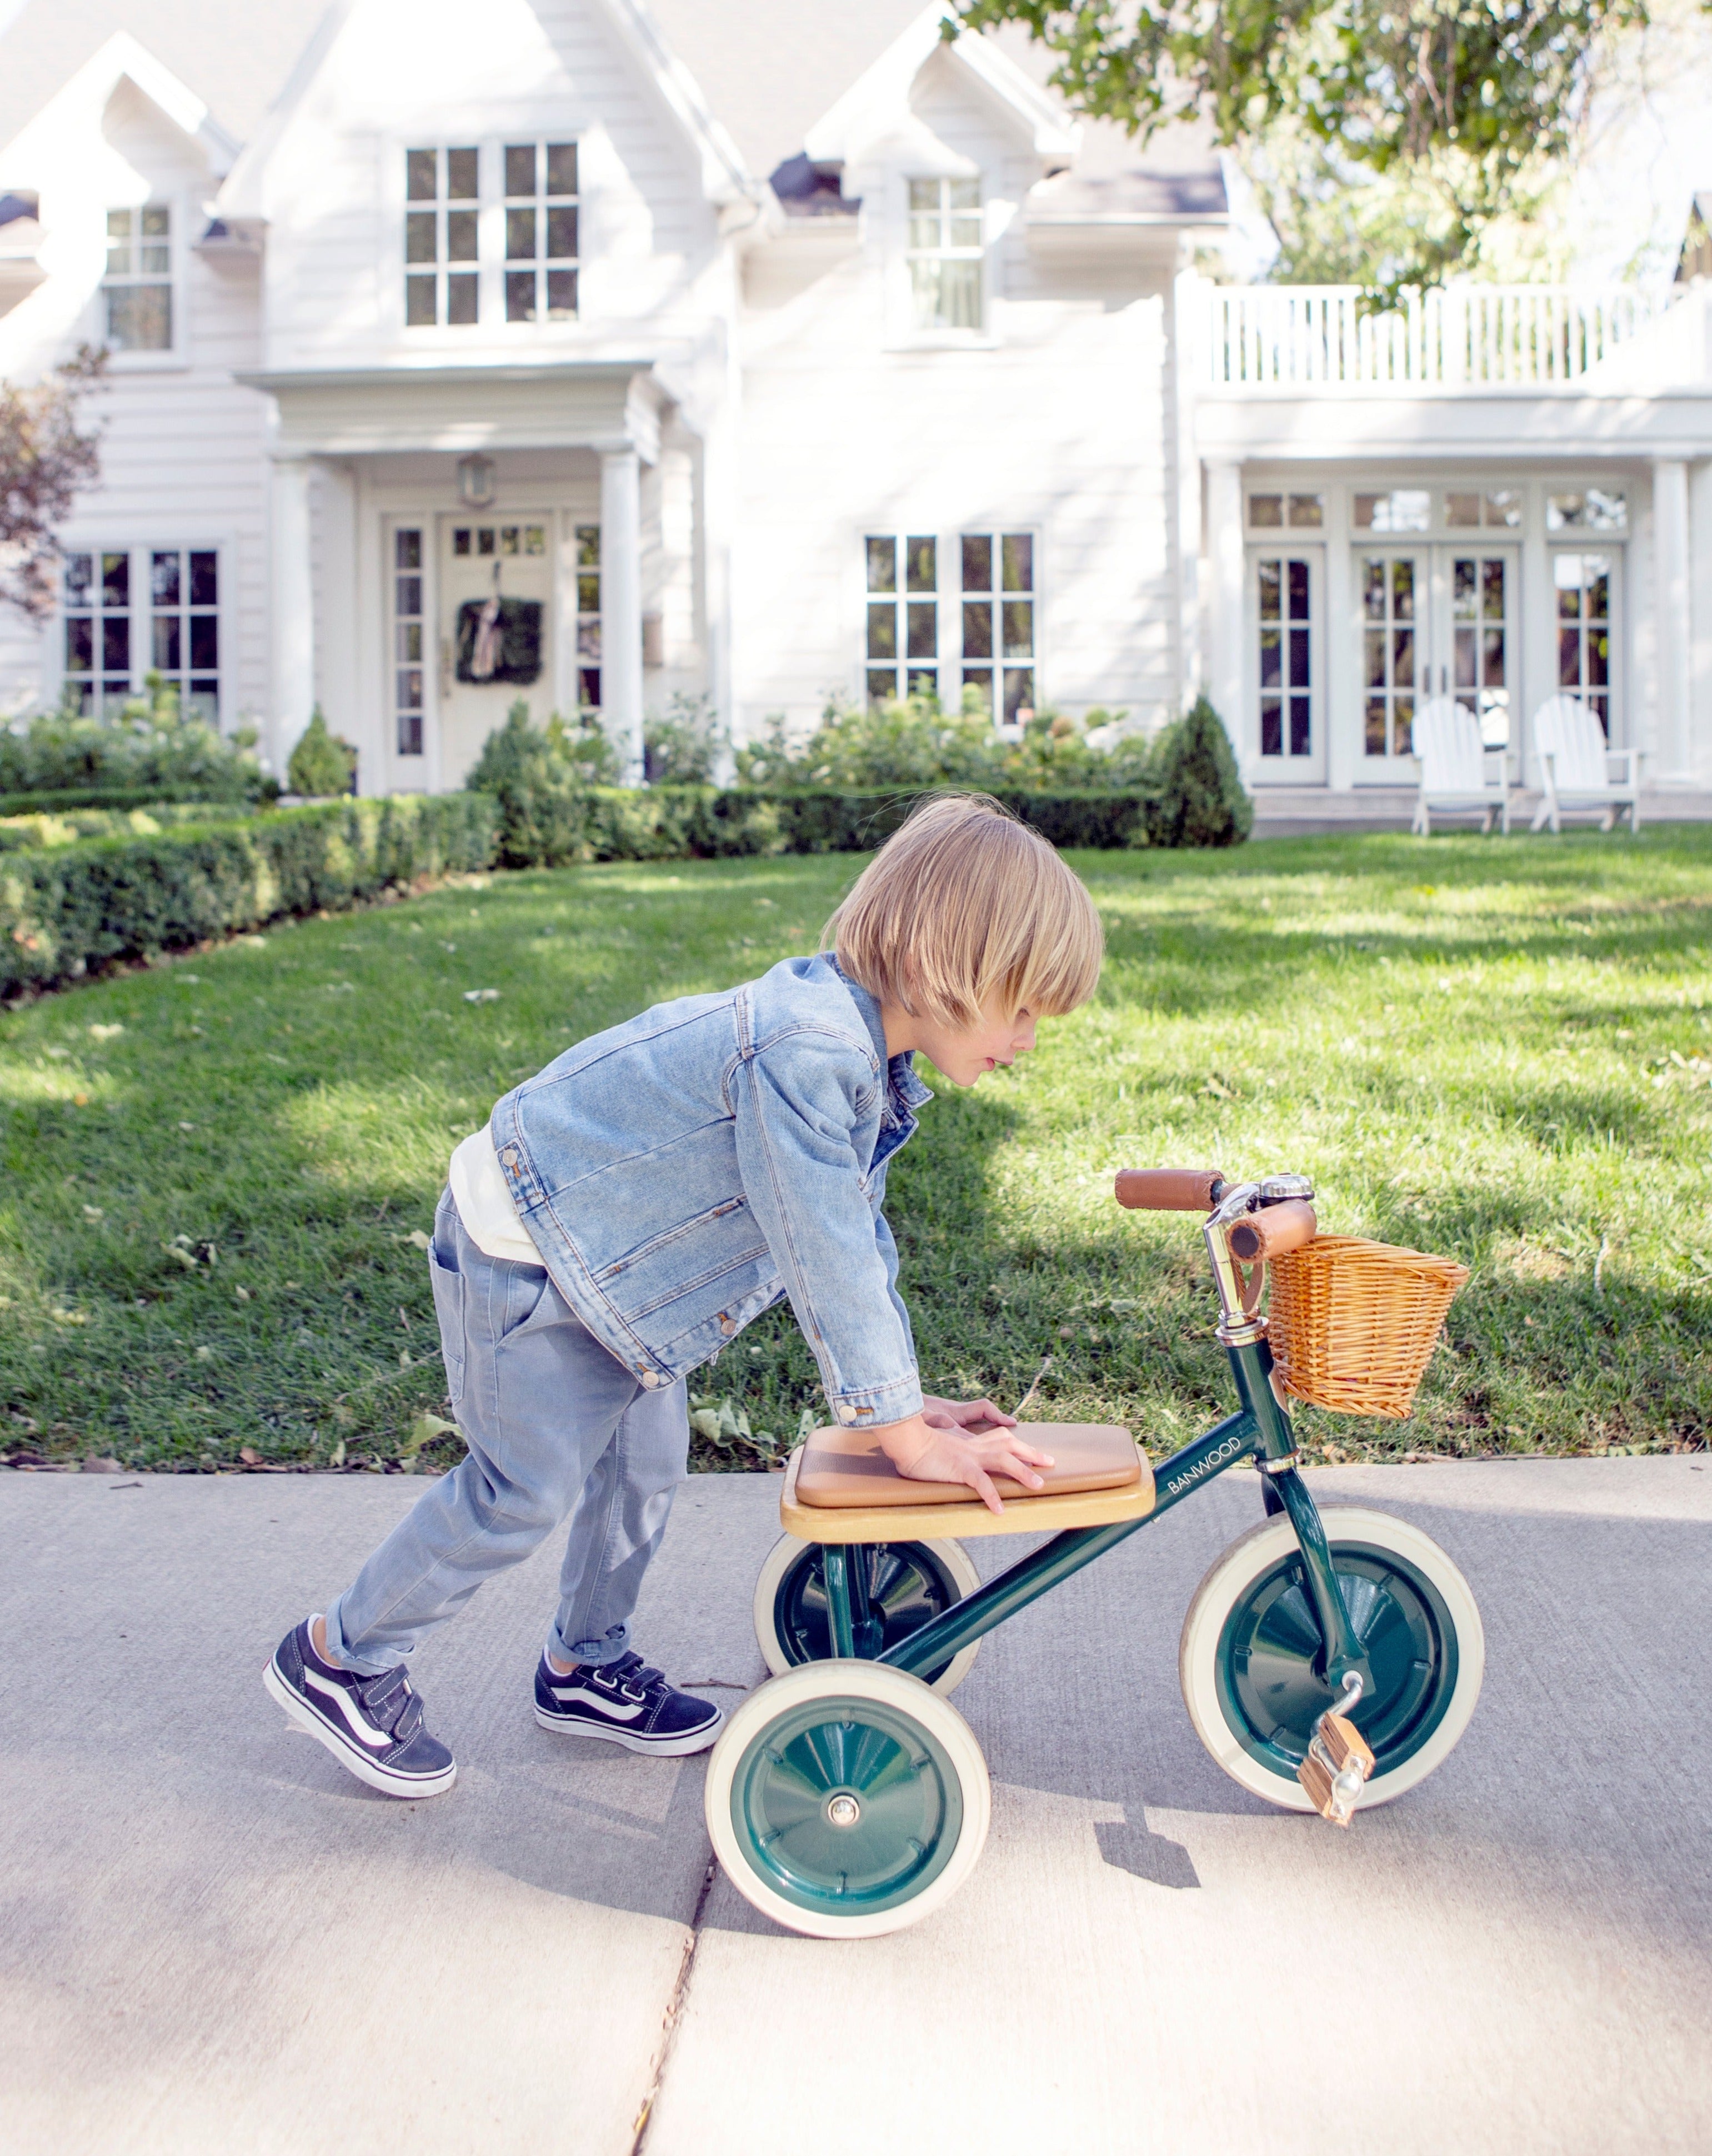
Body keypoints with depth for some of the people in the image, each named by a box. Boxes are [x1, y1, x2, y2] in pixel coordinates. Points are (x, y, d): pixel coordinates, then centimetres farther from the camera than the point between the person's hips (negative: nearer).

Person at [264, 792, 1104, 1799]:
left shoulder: (867, 1055, -1)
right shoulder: (805, 1045, -34)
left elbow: (863, 1237, 8)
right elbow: (826, 1256, -33)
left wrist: (908, 1399, 6)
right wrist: (903, 1431, -24)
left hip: (606, 1250, 10)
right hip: (522, 1255, -10)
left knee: (646, 1463, 16)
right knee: (527, 1491, -1)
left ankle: (588, 1667, 36)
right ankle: (339, 1658, 18)